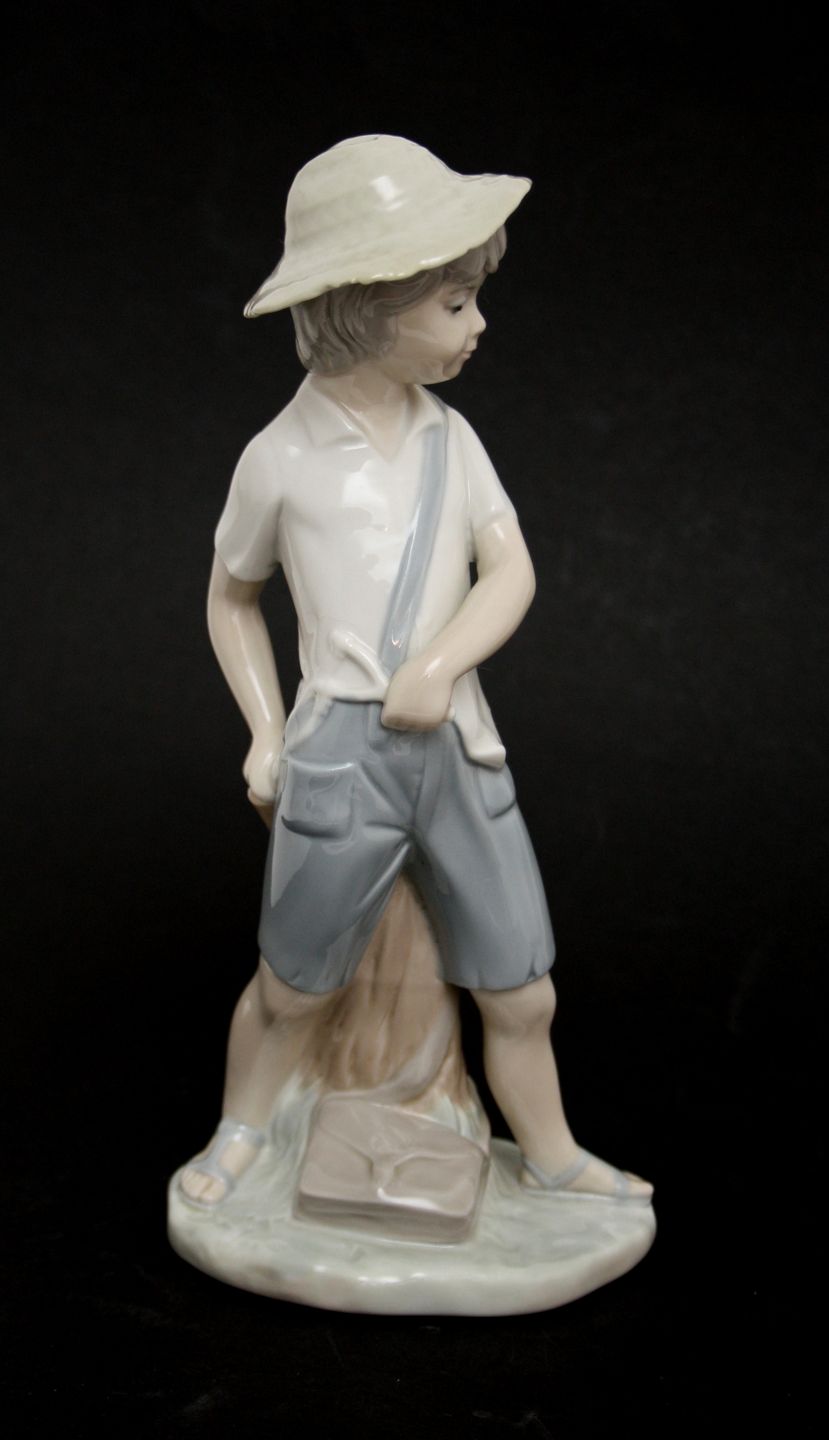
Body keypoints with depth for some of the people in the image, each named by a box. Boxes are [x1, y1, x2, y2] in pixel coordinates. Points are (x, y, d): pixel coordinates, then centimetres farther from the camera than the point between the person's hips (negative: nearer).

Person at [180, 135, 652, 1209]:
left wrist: (442, 664, -17)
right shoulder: (282, 459, -4)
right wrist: (265, 732, 2)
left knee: (522, 996, 11)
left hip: (459, 748, 3)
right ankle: (240, 1131, 41)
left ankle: (550, 1158, 35)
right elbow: (231, 599, 9)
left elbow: (511, 572, 0)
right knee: (290, 992, 13)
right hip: (341, 759, -3)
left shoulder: (451, 437, 6)